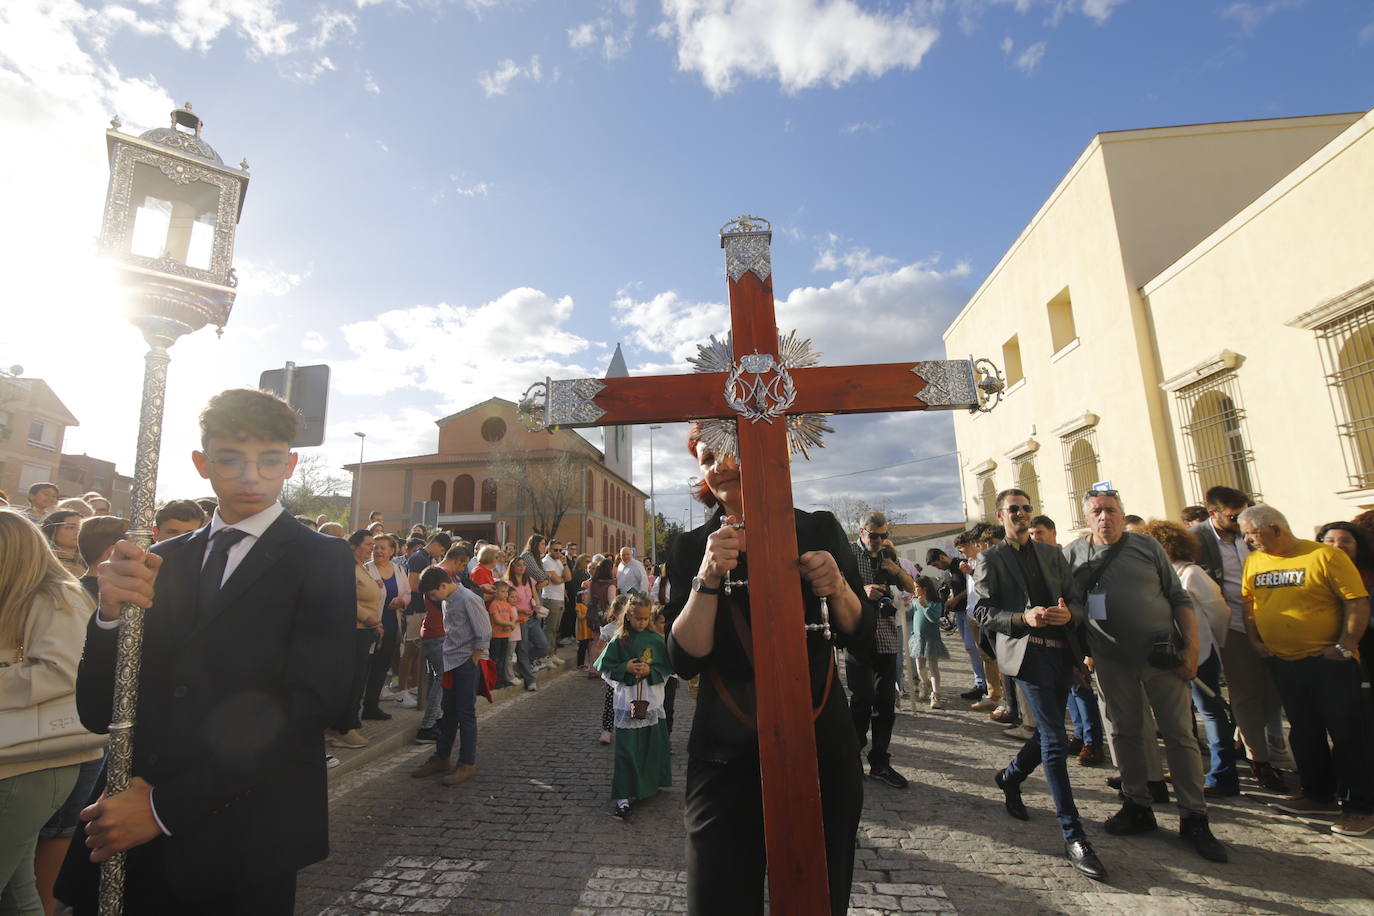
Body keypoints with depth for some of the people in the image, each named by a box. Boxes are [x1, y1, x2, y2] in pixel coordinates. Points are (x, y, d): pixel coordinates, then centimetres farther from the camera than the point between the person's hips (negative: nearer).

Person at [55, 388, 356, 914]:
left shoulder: (321, 561, -7)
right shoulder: (163, 561, 6)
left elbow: (312, 704, -15)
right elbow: (98, 714, 2)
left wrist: (165, 805, -15)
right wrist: (111, 613, -15)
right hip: (121, 840, 4)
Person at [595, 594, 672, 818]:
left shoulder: (656, 640, 0)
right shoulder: (618, 641, -4)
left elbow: (666, 669, 4)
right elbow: (605, 667, 0)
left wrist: (650, 671, -14)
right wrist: (625, 668, -15)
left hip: (652, 700, 3)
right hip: (627, 700, -2)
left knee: (653, 745, 13)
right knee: (626, 748, -3)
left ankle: (649, 783, 36)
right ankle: (623, 797, 4)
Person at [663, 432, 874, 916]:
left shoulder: (818, 530, -1)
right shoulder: (691, 548, -3)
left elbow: (863, 637, 1)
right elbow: (685, 662, -10)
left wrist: (838, 589, -19)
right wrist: (707, 577, -23)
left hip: (822, 749, 1)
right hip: (727, 757, 0)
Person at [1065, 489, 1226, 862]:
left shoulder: (1147, 546, 1)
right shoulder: (1074, 554, 2)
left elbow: (1180, 599, 3)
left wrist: (1191, 649, -4)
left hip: (1162, 655, -1)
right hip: (1113, 662, 1)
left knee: (1180, 735, 4)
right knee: (1125, 733, 11)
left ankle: (1194, 818, 17)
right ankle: (1138, 806, 26)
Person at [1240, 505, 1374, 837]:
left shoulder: (1325, 556, -11)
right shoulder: (1253, 562, 5)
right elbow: (1248, 602, 14)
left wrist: (1346, 645, -16)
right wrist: (1254, 639, 5)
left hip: (1328, 662, -5)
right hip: (1284, 662, 5)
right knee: (1304, 733, 15)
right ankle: (1319, 795, 29)